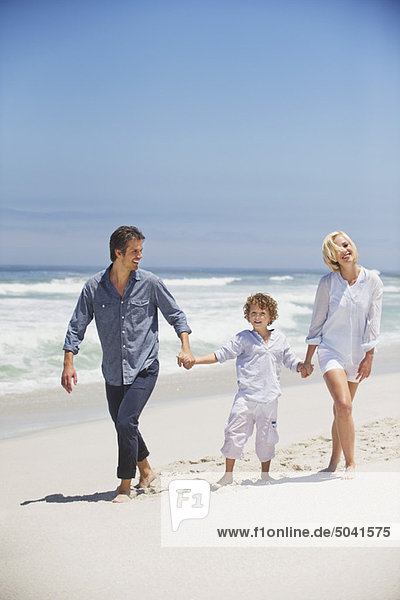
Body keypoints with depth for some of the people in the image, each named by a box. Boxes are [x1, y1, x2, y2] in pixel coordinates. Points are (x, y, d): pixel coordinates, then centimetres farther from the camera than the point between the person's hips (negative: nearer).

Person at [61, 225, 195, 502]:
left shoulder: (150, 283, -5)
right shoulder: (94, 287, -2)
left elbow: (176, 316, 4)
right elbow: (77, 327, 2)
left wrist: (186, 348, -8)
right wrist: (68, 363, -8)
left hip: (144, 369, -3)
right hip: (113, 372, 3)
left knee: (126, 421, -16)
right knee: (123, 425, 13)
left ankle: (125, 486, -3)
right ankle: (146, 471, 38)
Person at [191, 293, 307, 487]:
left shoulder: (280, 339, 11)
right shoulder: (243, 338, 2)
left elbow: (291, 361, 20)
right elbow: (221, 354, -1)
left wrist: (303, 367, -2)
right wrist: (194, 360, -11)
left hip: (269, 398, 2)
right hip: (246, 397, -2)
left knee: (266, 438, 8)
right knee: (235, 434, -4)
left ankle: (265, 474, 25)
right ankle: (228, 474, 11)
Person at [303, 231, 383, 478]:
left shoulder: (372, 280, -4)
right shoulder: (328, 283, -5)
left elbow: (374, 321, -1)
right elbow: (318, 321, 2)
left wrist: (369, 356, -5)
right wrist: (308, 358, 5)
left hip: (357, 353, 2)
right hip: (331, 349, -2)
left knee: (342, 409, 10)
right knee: (343, 406, -18)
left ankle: (334, 462, 24)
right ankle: (350, 463, -7)